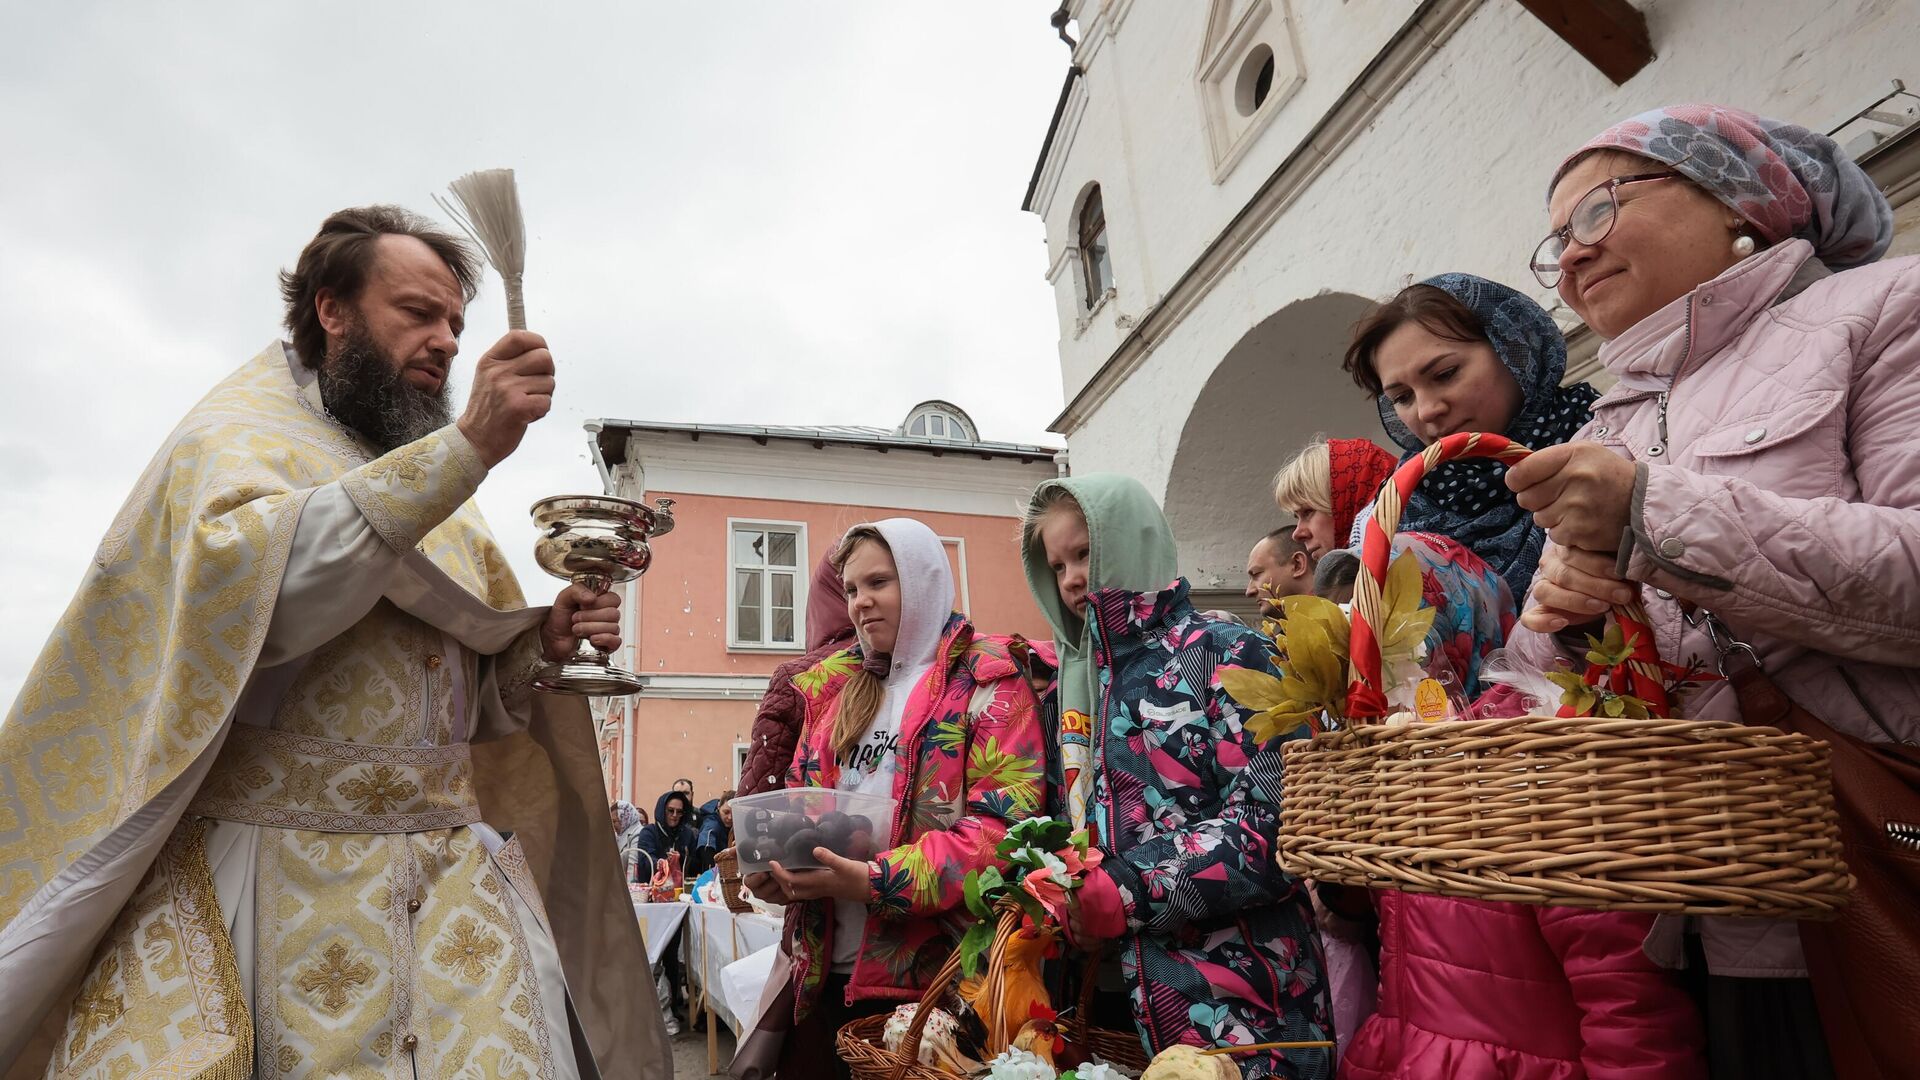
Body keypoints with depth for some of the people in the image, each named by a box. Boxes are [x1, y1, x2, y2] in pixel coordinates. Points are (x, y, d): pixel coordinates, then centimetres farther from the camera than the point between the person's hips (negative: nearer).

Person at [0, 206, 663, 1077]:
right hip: (273, 870, -4)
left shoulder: (439, 499, 16)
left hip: (456, 870, 4)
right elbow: (241, 584, -22)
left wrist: (542, 644, -5)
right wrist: (467, 447, -26)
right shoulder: (235, 435, 2)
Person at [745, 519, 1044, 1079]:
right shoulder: (835, 687, 12)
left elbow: (1005, 823, -17)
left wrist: (876, 882, -24)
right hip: (833, 968, 5)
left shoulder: (986, 680, -6)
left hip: (934, 971, -5)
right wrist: (775, 867, -6)